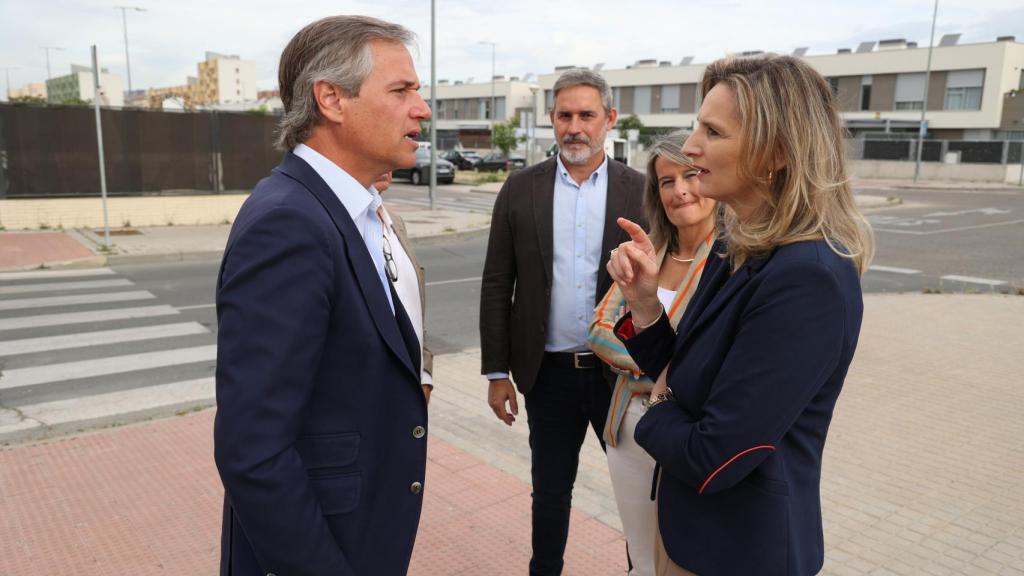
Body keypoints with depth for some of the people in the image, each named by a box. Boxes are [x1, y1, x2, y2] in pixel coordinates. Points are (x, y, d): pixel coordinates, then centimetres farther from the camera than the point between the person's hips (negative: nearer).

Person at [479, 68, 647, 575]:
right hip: (548, 372, 1)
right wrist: (497, 372, -1)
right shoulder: (520, 189, -1)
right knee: (550, 490, 16)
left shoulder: (639, 191, -3)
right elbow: (496, 285, 0)